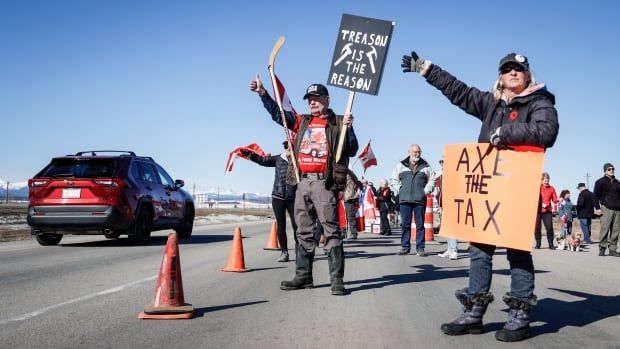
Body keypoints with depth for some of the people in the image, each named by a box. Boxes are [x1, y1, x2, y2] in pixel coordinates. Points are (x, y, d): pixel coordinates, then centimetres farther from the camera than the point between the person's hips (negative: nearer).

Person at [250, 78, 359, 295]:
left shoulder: (338, 123, 4)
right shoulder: (302, 122, 17)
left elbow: (352, 151, -1)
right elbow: (277, 113, 19)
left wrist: (348, 129, -16)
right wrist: (262, 93, 11)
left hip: (325, 183, -6)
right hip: (303, 182, 6)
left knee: (331, 231, -6)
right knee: (304, 232, 10)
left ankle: (337, 280, -5)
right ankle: (303, 276, 17)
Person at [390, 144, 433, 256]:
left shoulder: (426, 166, 7)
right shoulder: (401, 165, 8)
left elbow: (431, 181, 12)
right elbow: (393, 181, 13)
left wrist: (426, 191, -1)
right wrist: (400, 190, 2)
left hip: (420, 200, 0)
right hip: (405, 200, 1)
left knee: (420, 225, 1)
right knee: (405, 224, 4)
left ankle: (420, 249, 5)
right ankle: (405, 247, 11)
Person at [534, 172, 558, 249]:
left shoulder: (551, 188, 6)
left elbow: (555, 200, 7)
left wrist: (554, 208, -8)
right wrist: (541, 204, -13)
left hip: (547, 211, 1)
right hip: (537, 211, -1)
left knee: (549, 227, -5)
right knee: (537, 227, 3)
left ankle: (551, 244, 2)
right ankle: (538, 244, 14)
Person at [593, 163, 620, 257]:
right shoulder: (600, 182, 1)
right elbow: (596, 195, -2)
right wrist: (597, 208, -8)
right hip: (606, 209, -5)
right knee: (604, 229, -10)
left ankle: (612, 249, 9)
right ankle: (602, 248, -4)